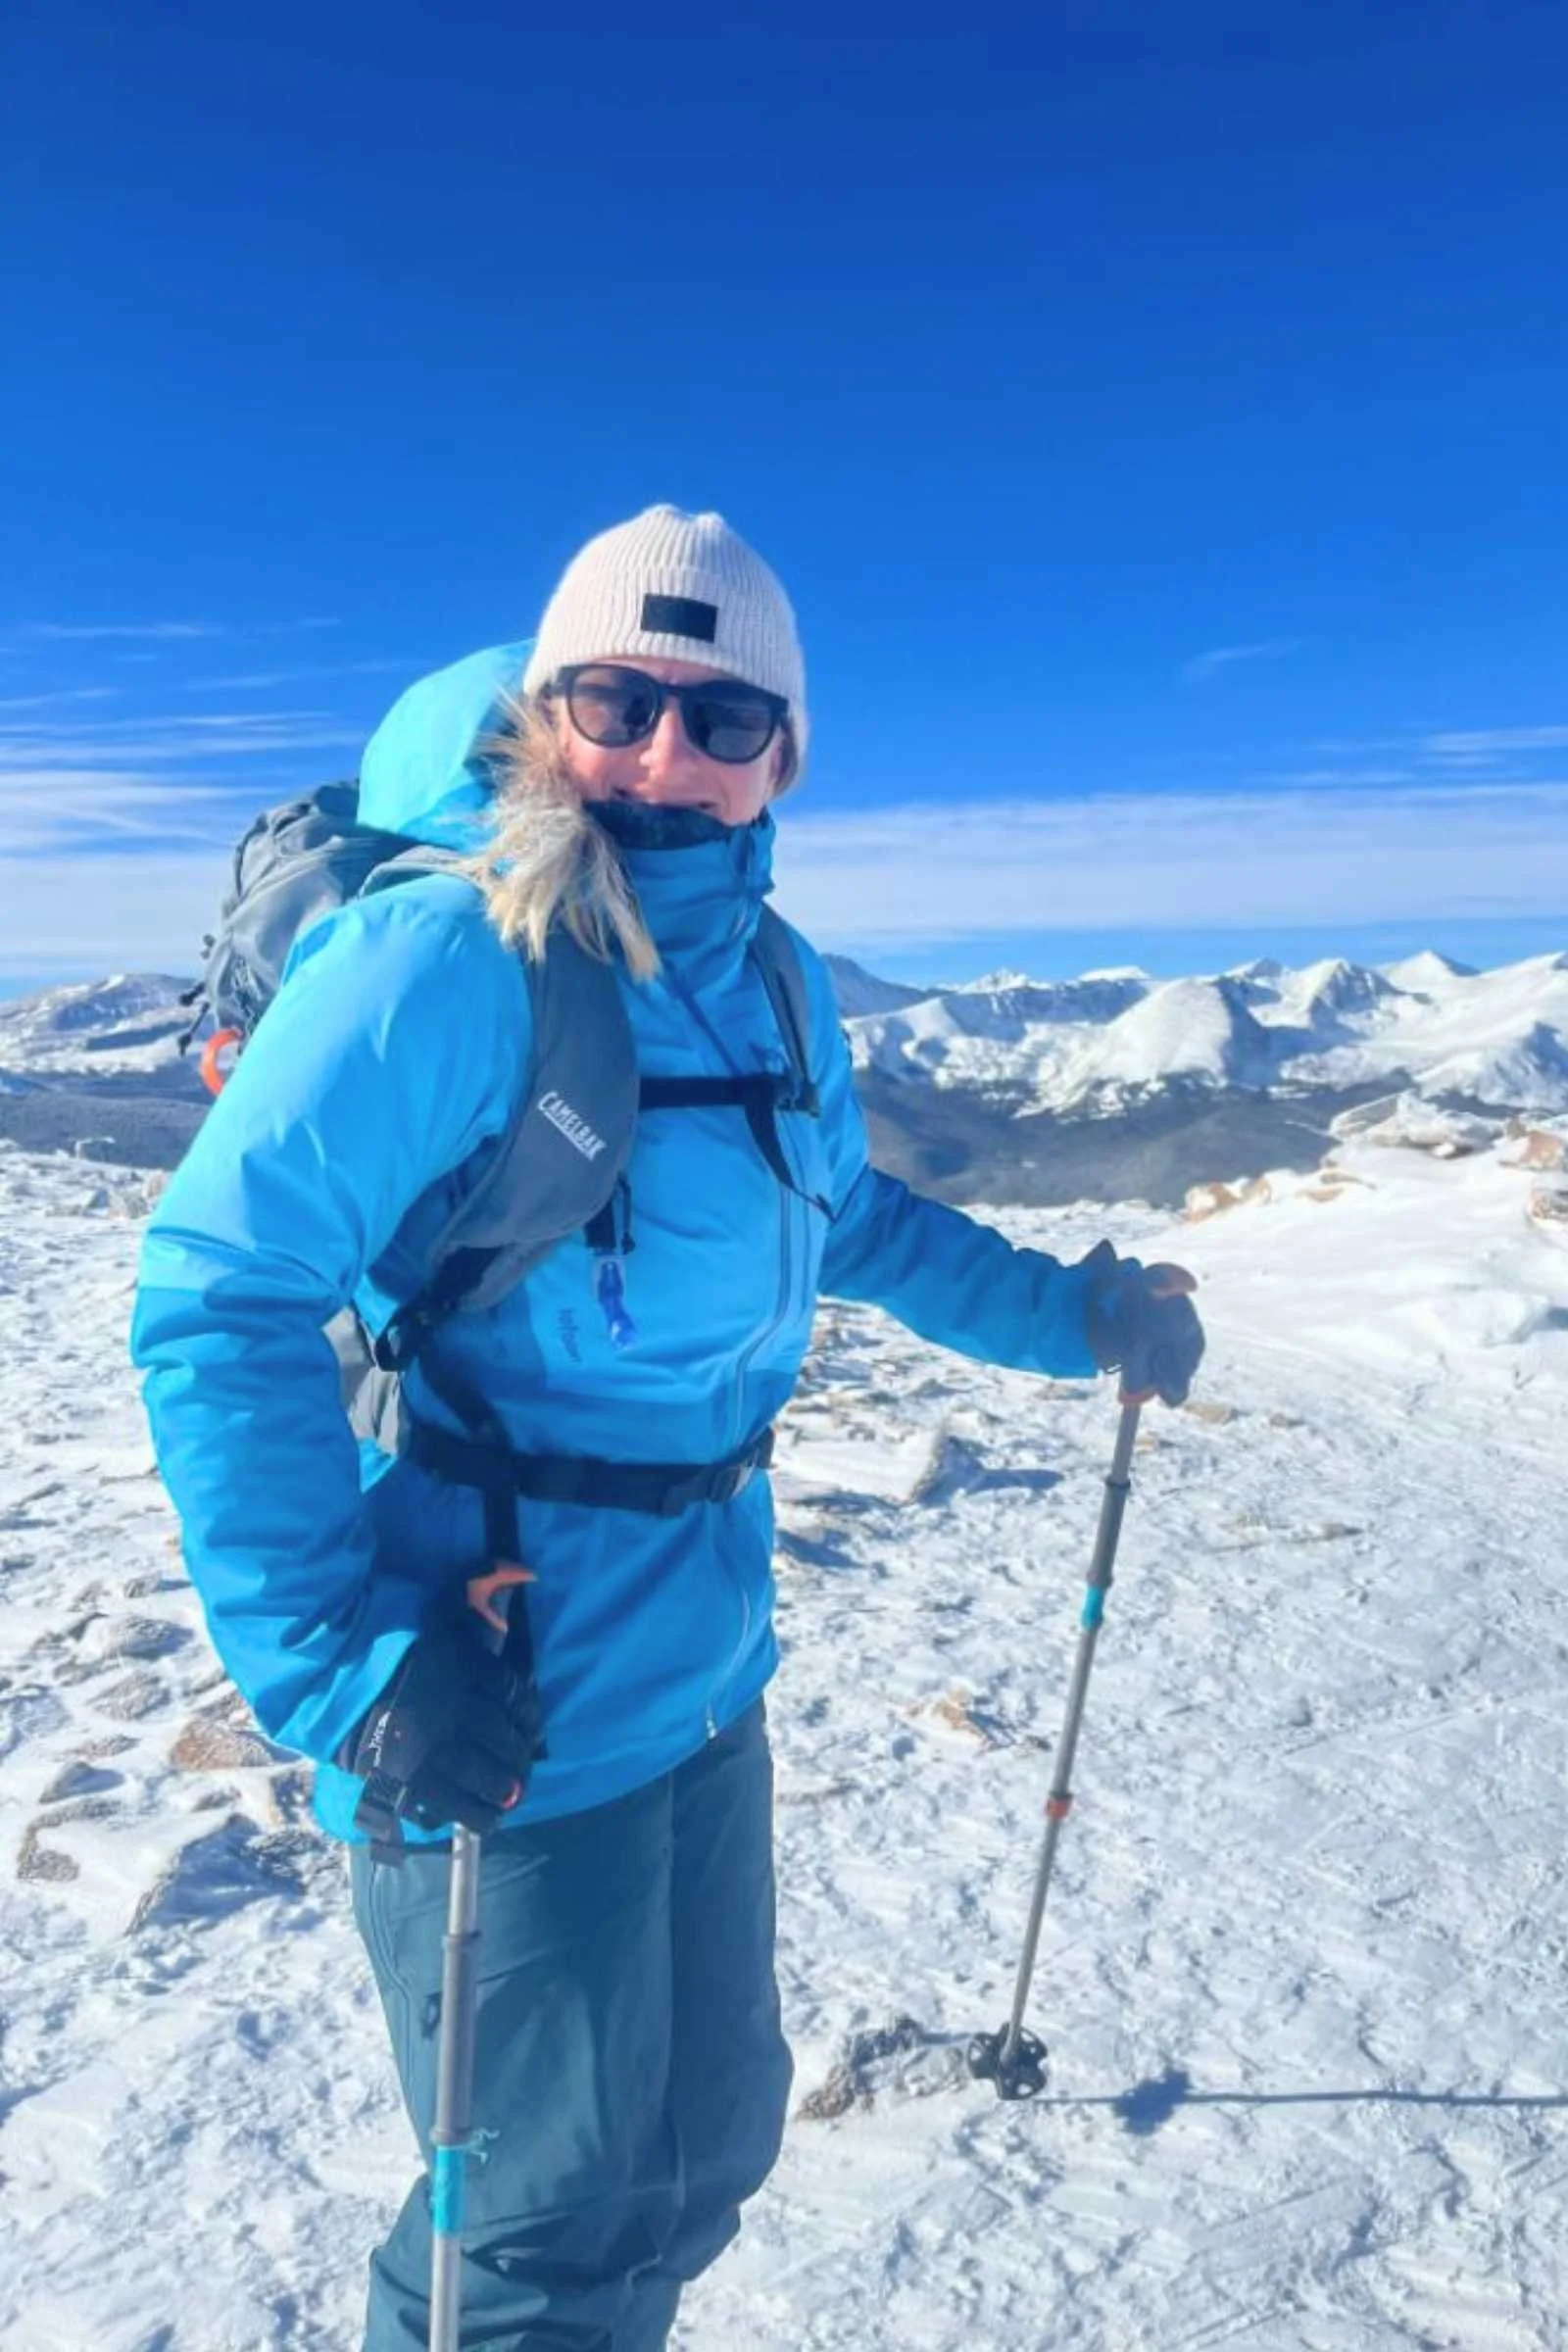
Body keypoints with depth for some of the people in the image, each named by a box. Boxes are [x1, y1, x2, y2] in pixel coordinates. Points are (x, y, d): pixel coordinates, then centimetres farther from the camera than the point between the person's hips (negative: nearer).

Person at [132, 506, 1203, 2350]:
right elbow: (222, 1293, -20)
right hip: (499, 1724, -7)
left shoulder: (778, 986, 4)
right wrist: (344, 1661, -24)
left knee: (710, 2142, 26)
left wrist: (1072, 1313, 15)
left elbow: (847, 1220, 19)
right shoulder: (442, 959, -19)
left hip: (706, 1678, 7)